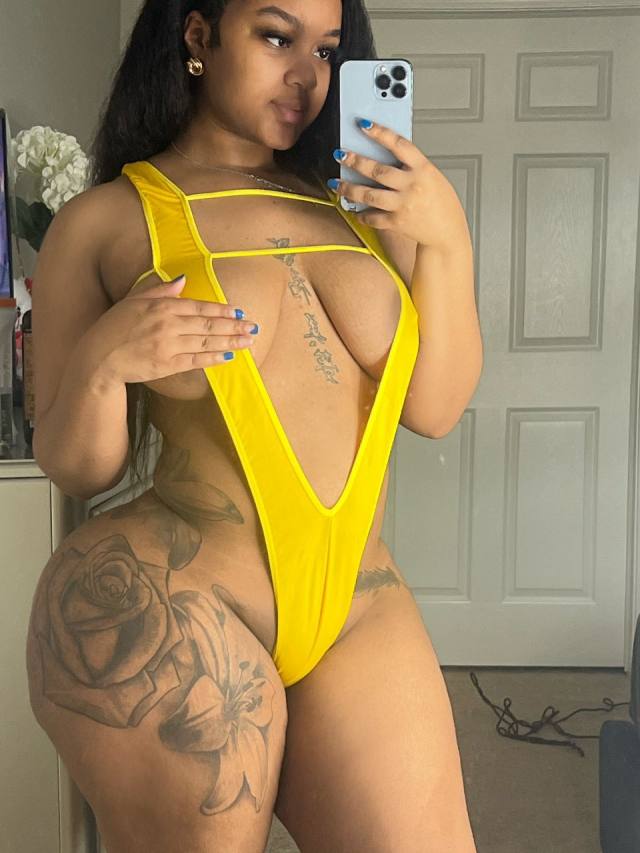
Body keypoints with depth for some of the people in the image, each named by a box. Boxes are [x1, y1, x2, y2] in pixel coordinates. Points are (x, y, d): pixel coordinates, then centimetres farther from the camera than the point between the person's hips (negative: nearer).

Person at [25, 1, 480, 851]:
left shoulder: (349, 207, 11)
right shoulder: (105, 219, 2)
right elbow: (78, 469, 2)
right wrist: (99, 365, -18)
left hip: (359, 604, 4)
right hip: (162, 605, -3)